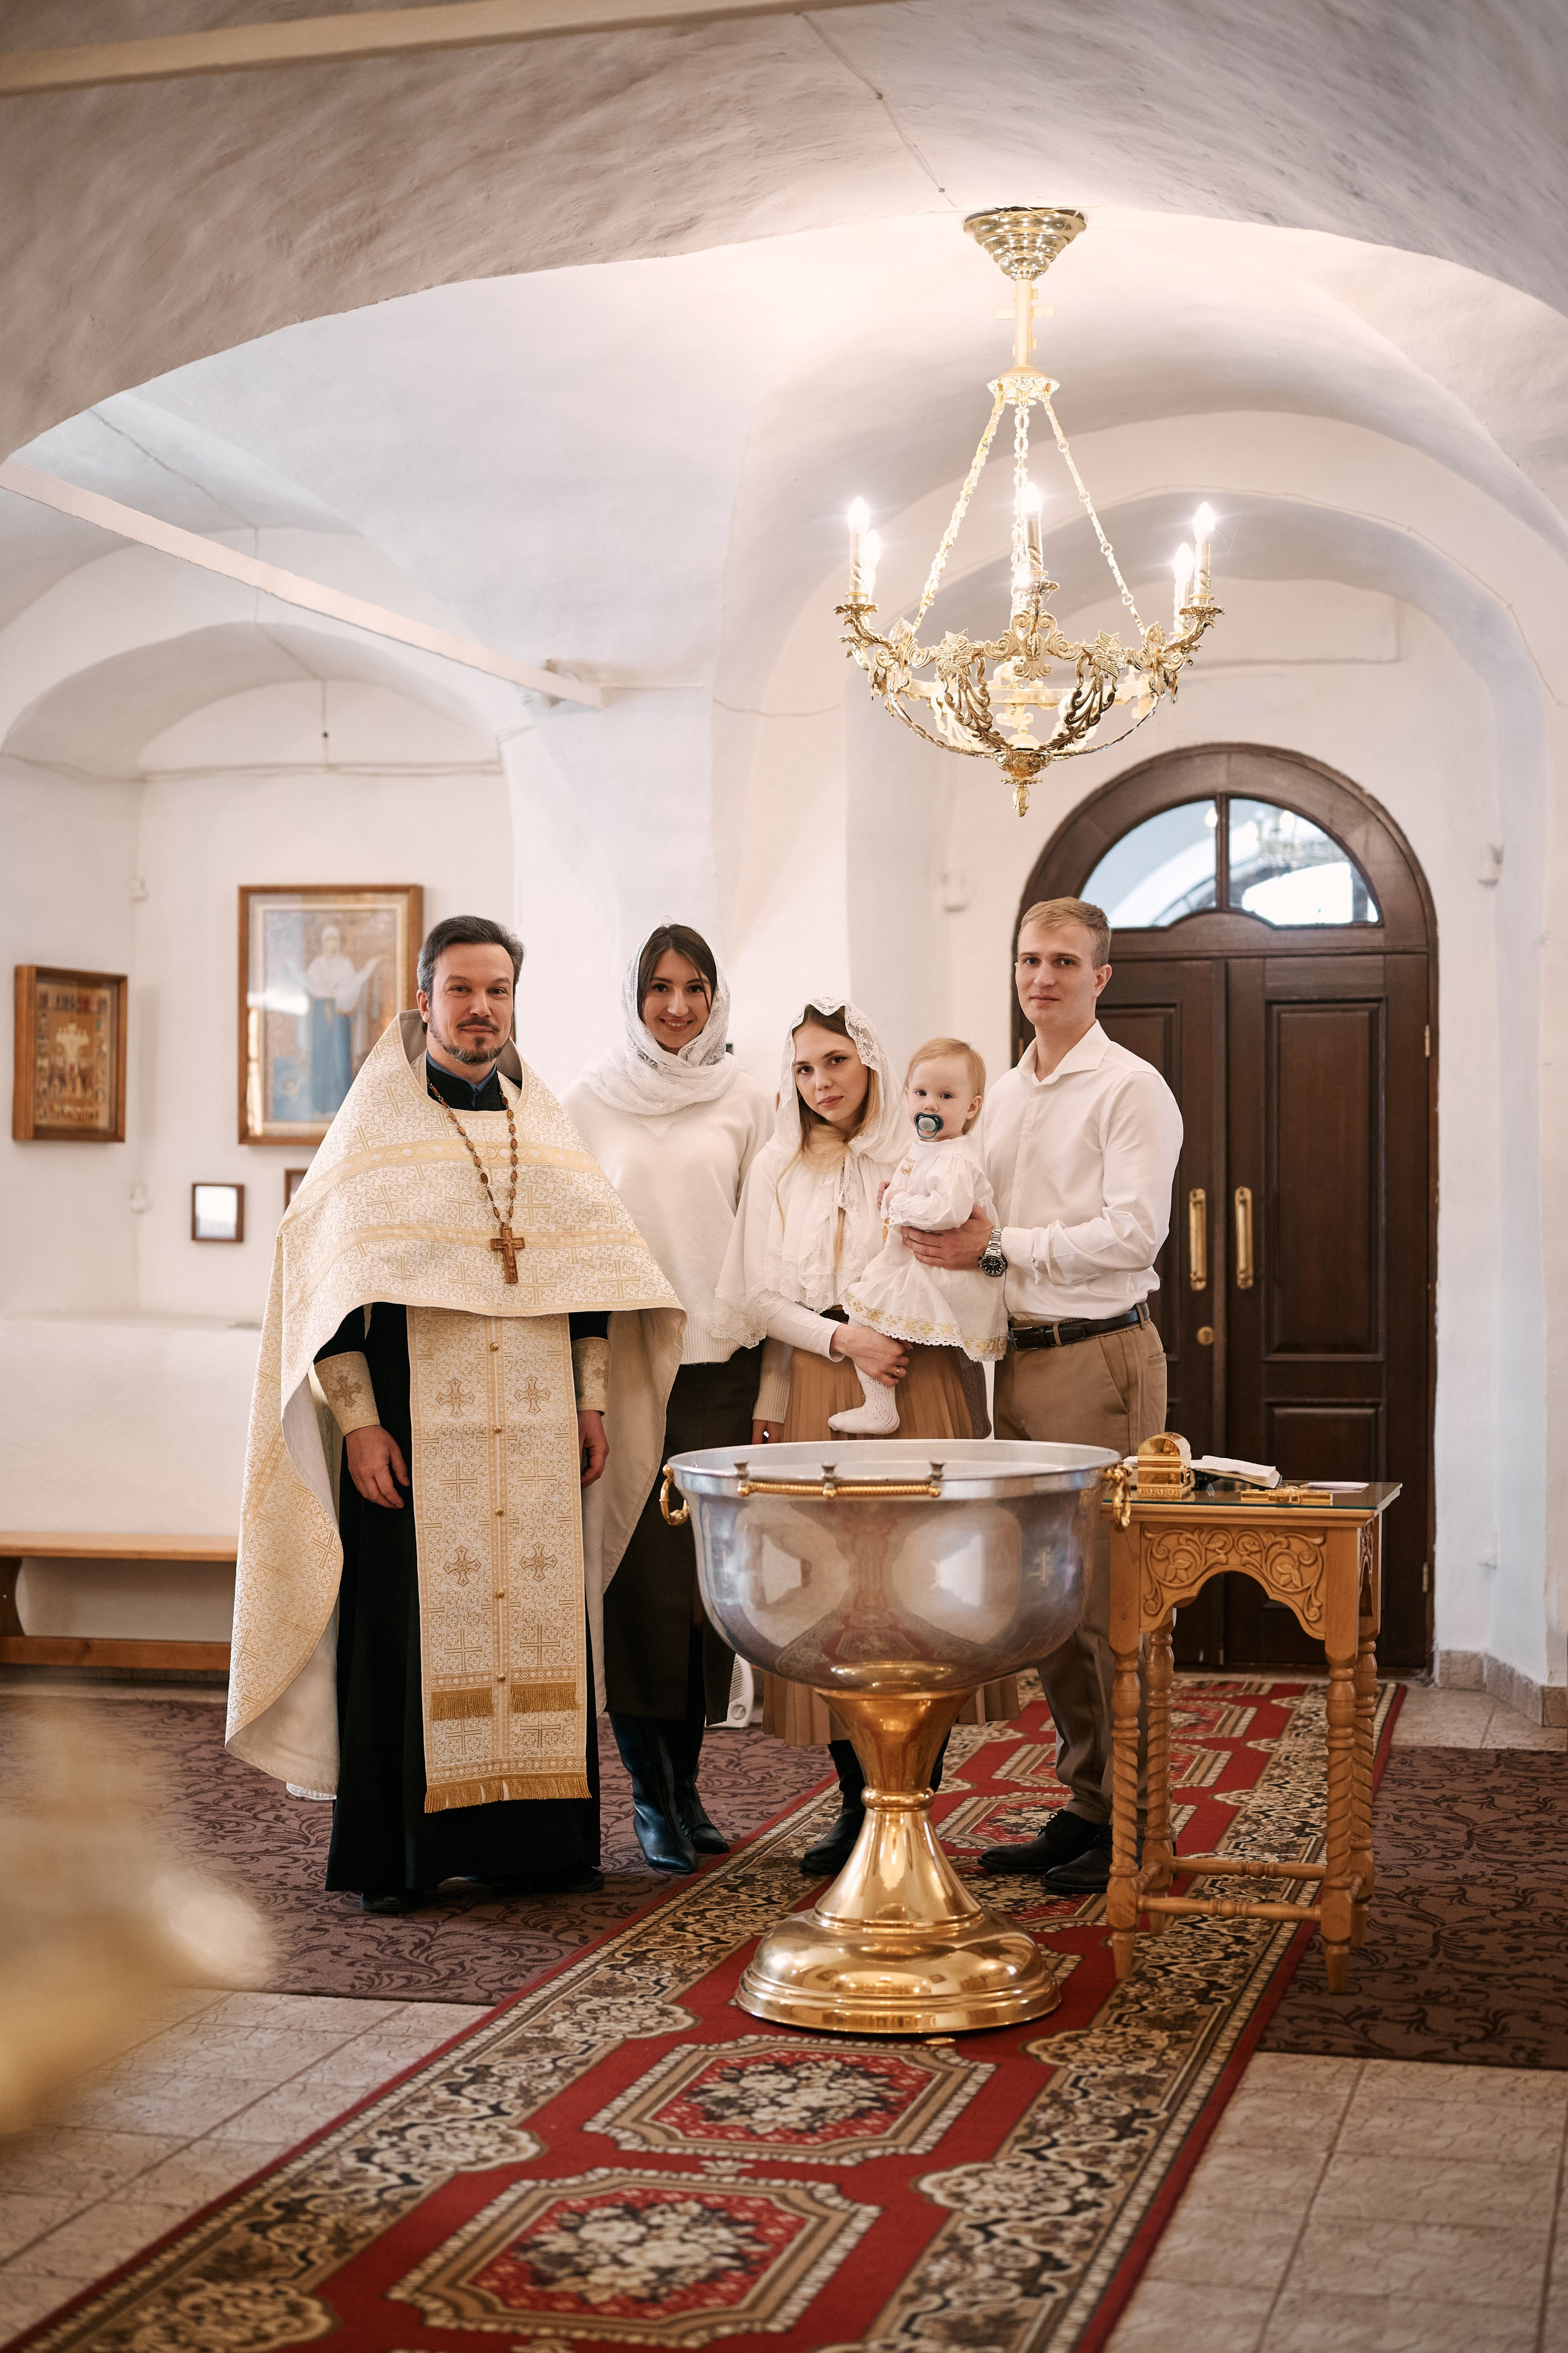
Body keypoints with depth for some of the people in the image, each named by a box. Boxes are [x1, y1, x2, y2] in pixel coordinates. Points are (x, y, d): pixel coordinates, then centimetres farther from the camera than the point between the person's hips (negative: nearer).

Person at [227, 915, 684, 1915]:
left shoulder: (546, 1128, 13)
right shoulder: (375, 1127, 1)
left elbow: (587, 1270, 16)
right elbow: (327, 1283, -4)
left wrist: (591, 1400, 8)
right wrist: (357, 1421, -12)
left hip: (537, 1432, 4)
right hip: (417, 1428, -4)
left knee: (539, 1617, 4)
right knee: (412, 1628, -3)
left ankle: (534, 1837, 14)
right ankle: (395, 1855, 6)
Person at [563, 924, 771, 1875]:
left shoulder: (747, 1103, 8)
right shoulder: (590, 1103, 6)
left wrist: (771, 1384, 3)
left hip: (719, 1365, 1)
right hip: (621, 1362, -1)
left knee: (711, 1576, 2)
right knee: (641, 1578, -3)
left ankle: (686, 1781, 16)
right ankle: (652, 1796, 7)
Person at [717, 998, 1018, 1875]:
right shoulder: (777, 1171, 13)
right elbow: (759, 1297, 6)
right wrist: (845, 1339, -7)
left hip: (921, 1384, -2)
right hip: (816, 1393, 2)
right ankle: (858, 1797, 10)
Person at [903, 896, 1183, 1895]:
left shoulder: (1131, 1089, -5)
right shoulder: (1003, 1094, 18)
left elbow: (1136, 1232, -16)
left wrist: (999, 1245, -15)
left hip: (1102, 1357, -7)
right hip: (1019, 1358, 7)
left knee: (1107, 1597, -6)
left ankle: (1125, 1826, 3)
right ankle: (1083, 1805, 19)